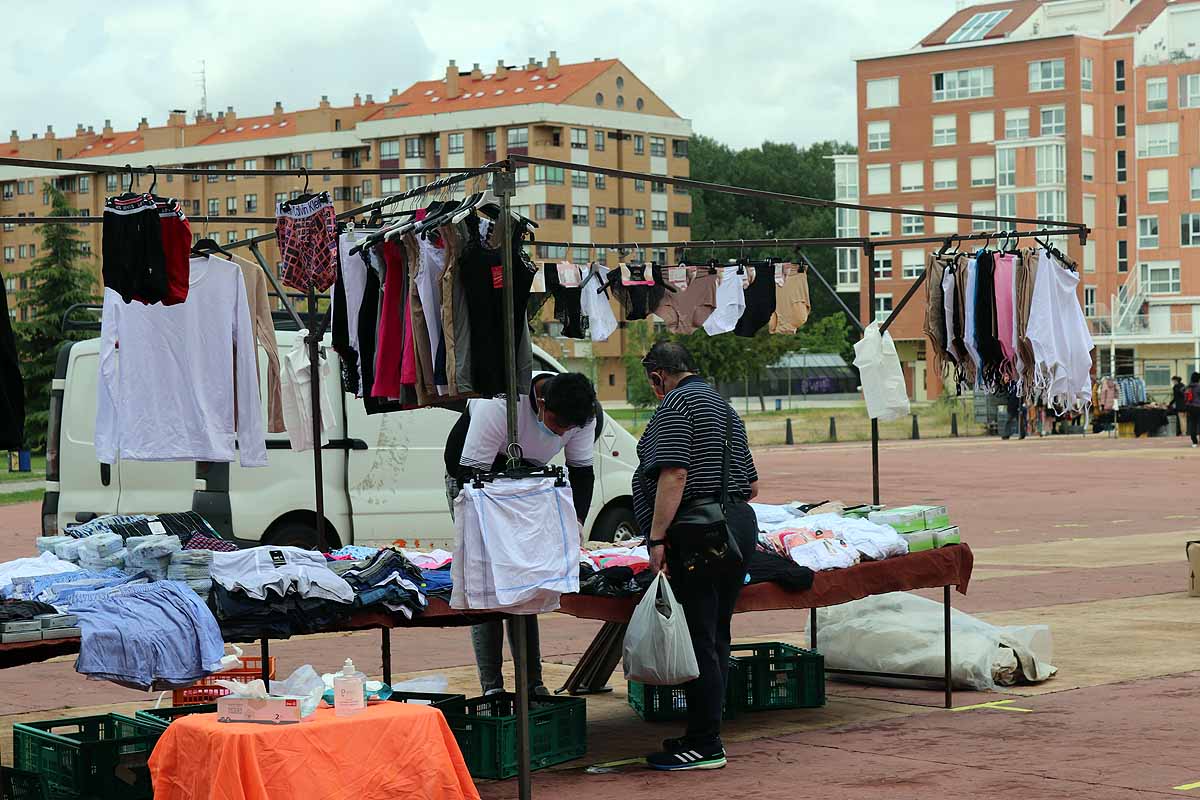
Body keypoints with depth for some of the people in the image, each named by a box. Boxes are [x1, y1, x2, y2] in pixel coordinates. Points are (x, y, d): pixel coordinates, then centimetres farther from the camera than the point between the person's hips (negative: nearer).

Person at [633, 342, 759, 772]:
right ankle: (705, 734, 21)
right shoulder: (722, 405, 22)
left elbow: (674, 475, -19)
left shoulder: (675, 404, -7)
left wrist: (657, 538, -19)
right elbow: (752, 484, 26)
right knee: (715, 637, 14)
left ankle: (705, 746, -4)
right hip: (741, 525, 10)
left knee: (698, 638, -6)